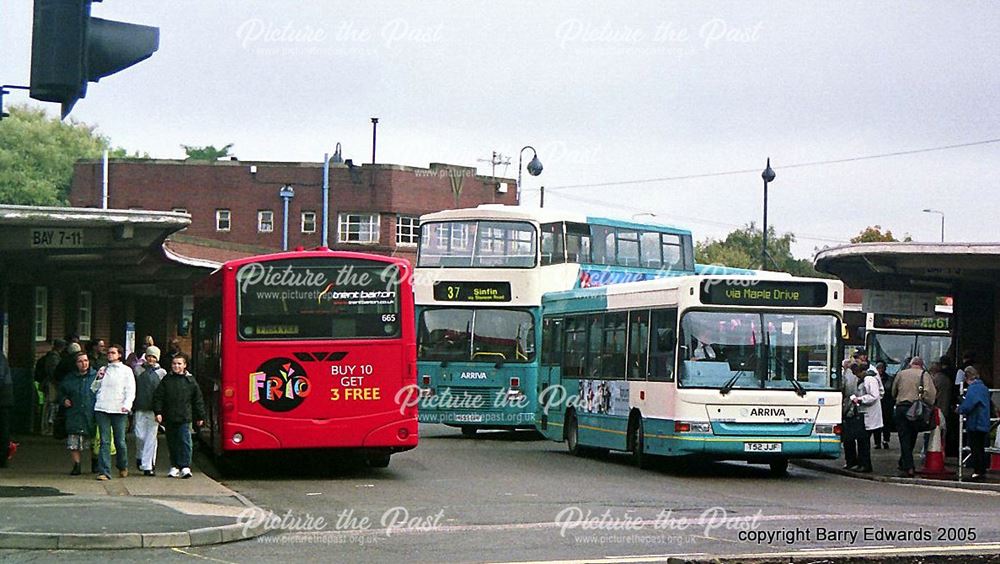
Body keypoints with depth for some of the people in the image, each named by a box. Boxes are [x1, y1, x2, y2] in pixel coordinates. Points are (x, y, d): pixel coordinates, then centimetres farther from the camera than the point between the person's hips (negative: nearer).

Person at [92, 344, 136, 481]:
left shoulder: (126, 371, 9)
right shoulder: (103, 370, 19)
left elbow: (130, 390, 2)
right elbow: (95, 388, 21)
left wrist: (127, 405, -13)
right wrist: (99, 378, 2)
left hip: (119, 410, -2)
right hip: (102, 408, 2)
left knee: (120, 441, 1)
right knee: (104, 441, -3)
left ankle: (123, 466, 25)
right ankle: (104, 471, -5)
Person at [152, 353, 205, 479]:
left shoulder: (190, 381, 4)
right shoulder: (166, 380, 6)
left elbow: (198, 400, 9)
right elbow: (158, 397, 6)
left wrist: (200, 416, 10)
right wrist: (158, 412, -5)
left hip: (184, 418, -2)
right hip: (169, 419, 2)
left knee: (185, 441, -11)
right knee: (172, 443, 9)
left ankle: (185, 467, -13)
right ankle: (174, 466, 19)